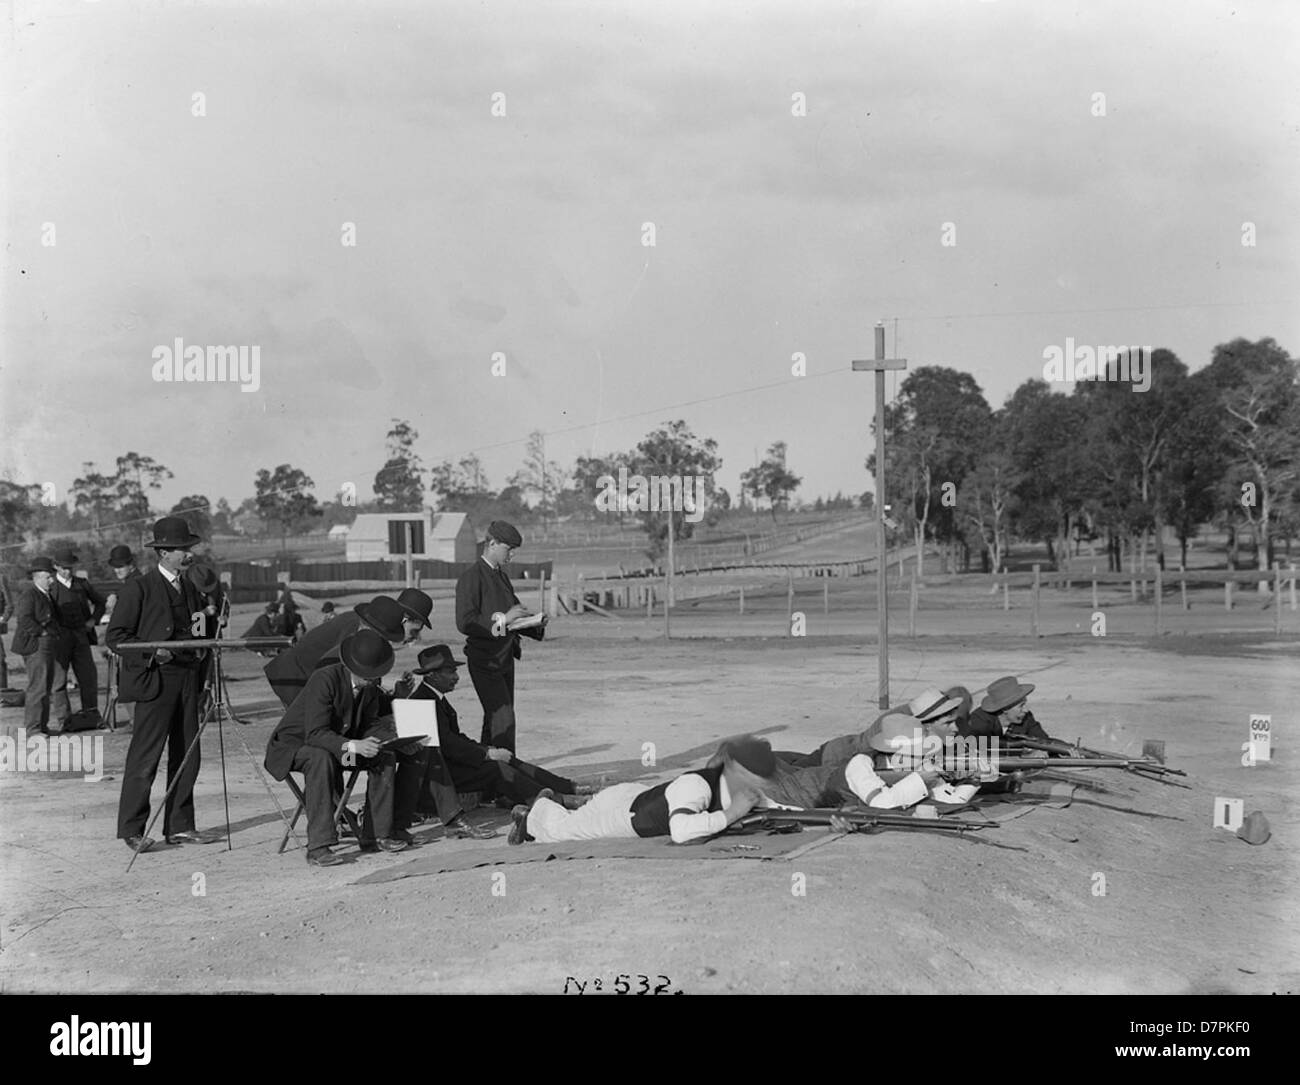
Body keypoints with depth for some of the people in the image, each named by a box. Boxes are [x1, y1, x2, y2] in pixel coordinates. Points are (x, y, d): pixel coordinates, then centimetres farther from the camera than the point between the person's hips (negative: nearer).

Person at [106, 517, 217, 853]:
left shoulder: (190, 589, 16)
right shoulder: (138, 589, -5)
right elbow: (115, 637, -7)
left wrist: (202, 646, 8)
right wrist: (151, 653, -18)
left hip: (187, 680, 7)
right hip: (154, 681, -7)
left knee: (186, 757, 8)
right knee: (144, 759, -6)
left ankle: (179, 827, 15)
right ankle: (131, 830, 1)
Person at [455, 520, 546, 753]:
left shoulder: (502, 577, 16)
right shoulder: (471, 578, -12)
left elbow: (515, 620, 22)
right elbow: (465, 623, -21)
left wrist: (535, 624, 1)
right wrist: (503, 619, -21)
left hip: (505, 660, 8)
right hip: (484, 662, -8)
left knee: (495, 719, 10)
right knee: (503, 719, -14)